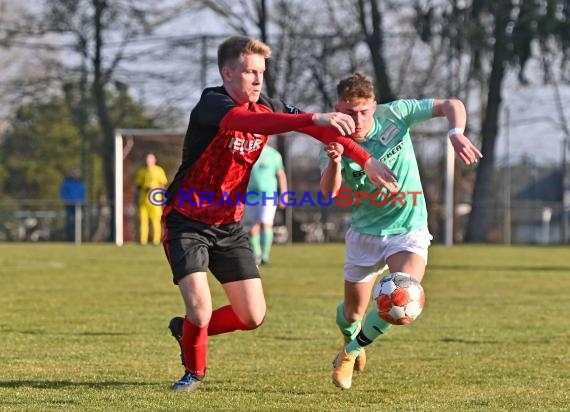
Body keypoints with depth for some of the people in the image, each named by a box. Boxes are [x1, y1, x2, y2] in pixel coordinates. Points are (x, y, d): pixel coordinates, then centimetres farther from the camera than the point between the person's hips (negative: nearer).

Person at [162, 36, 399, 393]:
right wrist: (314, 118, -54)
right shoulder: (211, 105, -23)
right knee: (200, 307, -19)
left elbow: (321, 129, 5)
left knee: (252, 316, -1)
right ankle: (194, 371, 12)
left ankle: (188, 330, 28)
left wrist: (366, 160, -5)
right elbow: (252, 122, -43)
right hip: (187, 221, -6)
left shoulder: (268, 108, -2)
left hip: (229, 224, 6)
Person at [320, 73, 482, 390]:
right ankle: (351, 340, 49)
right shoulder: (336, 143, -14)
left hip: (409, 229, -1)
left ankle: (353, 351, 2)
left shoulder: (394, 115, -14)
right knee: (353, 313, 10)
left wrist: (456, 134, -33)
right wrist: (334, 163, -49)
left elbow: (452, 106, -12)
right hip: (365, 232, 1)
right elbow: (328, 194, -29)